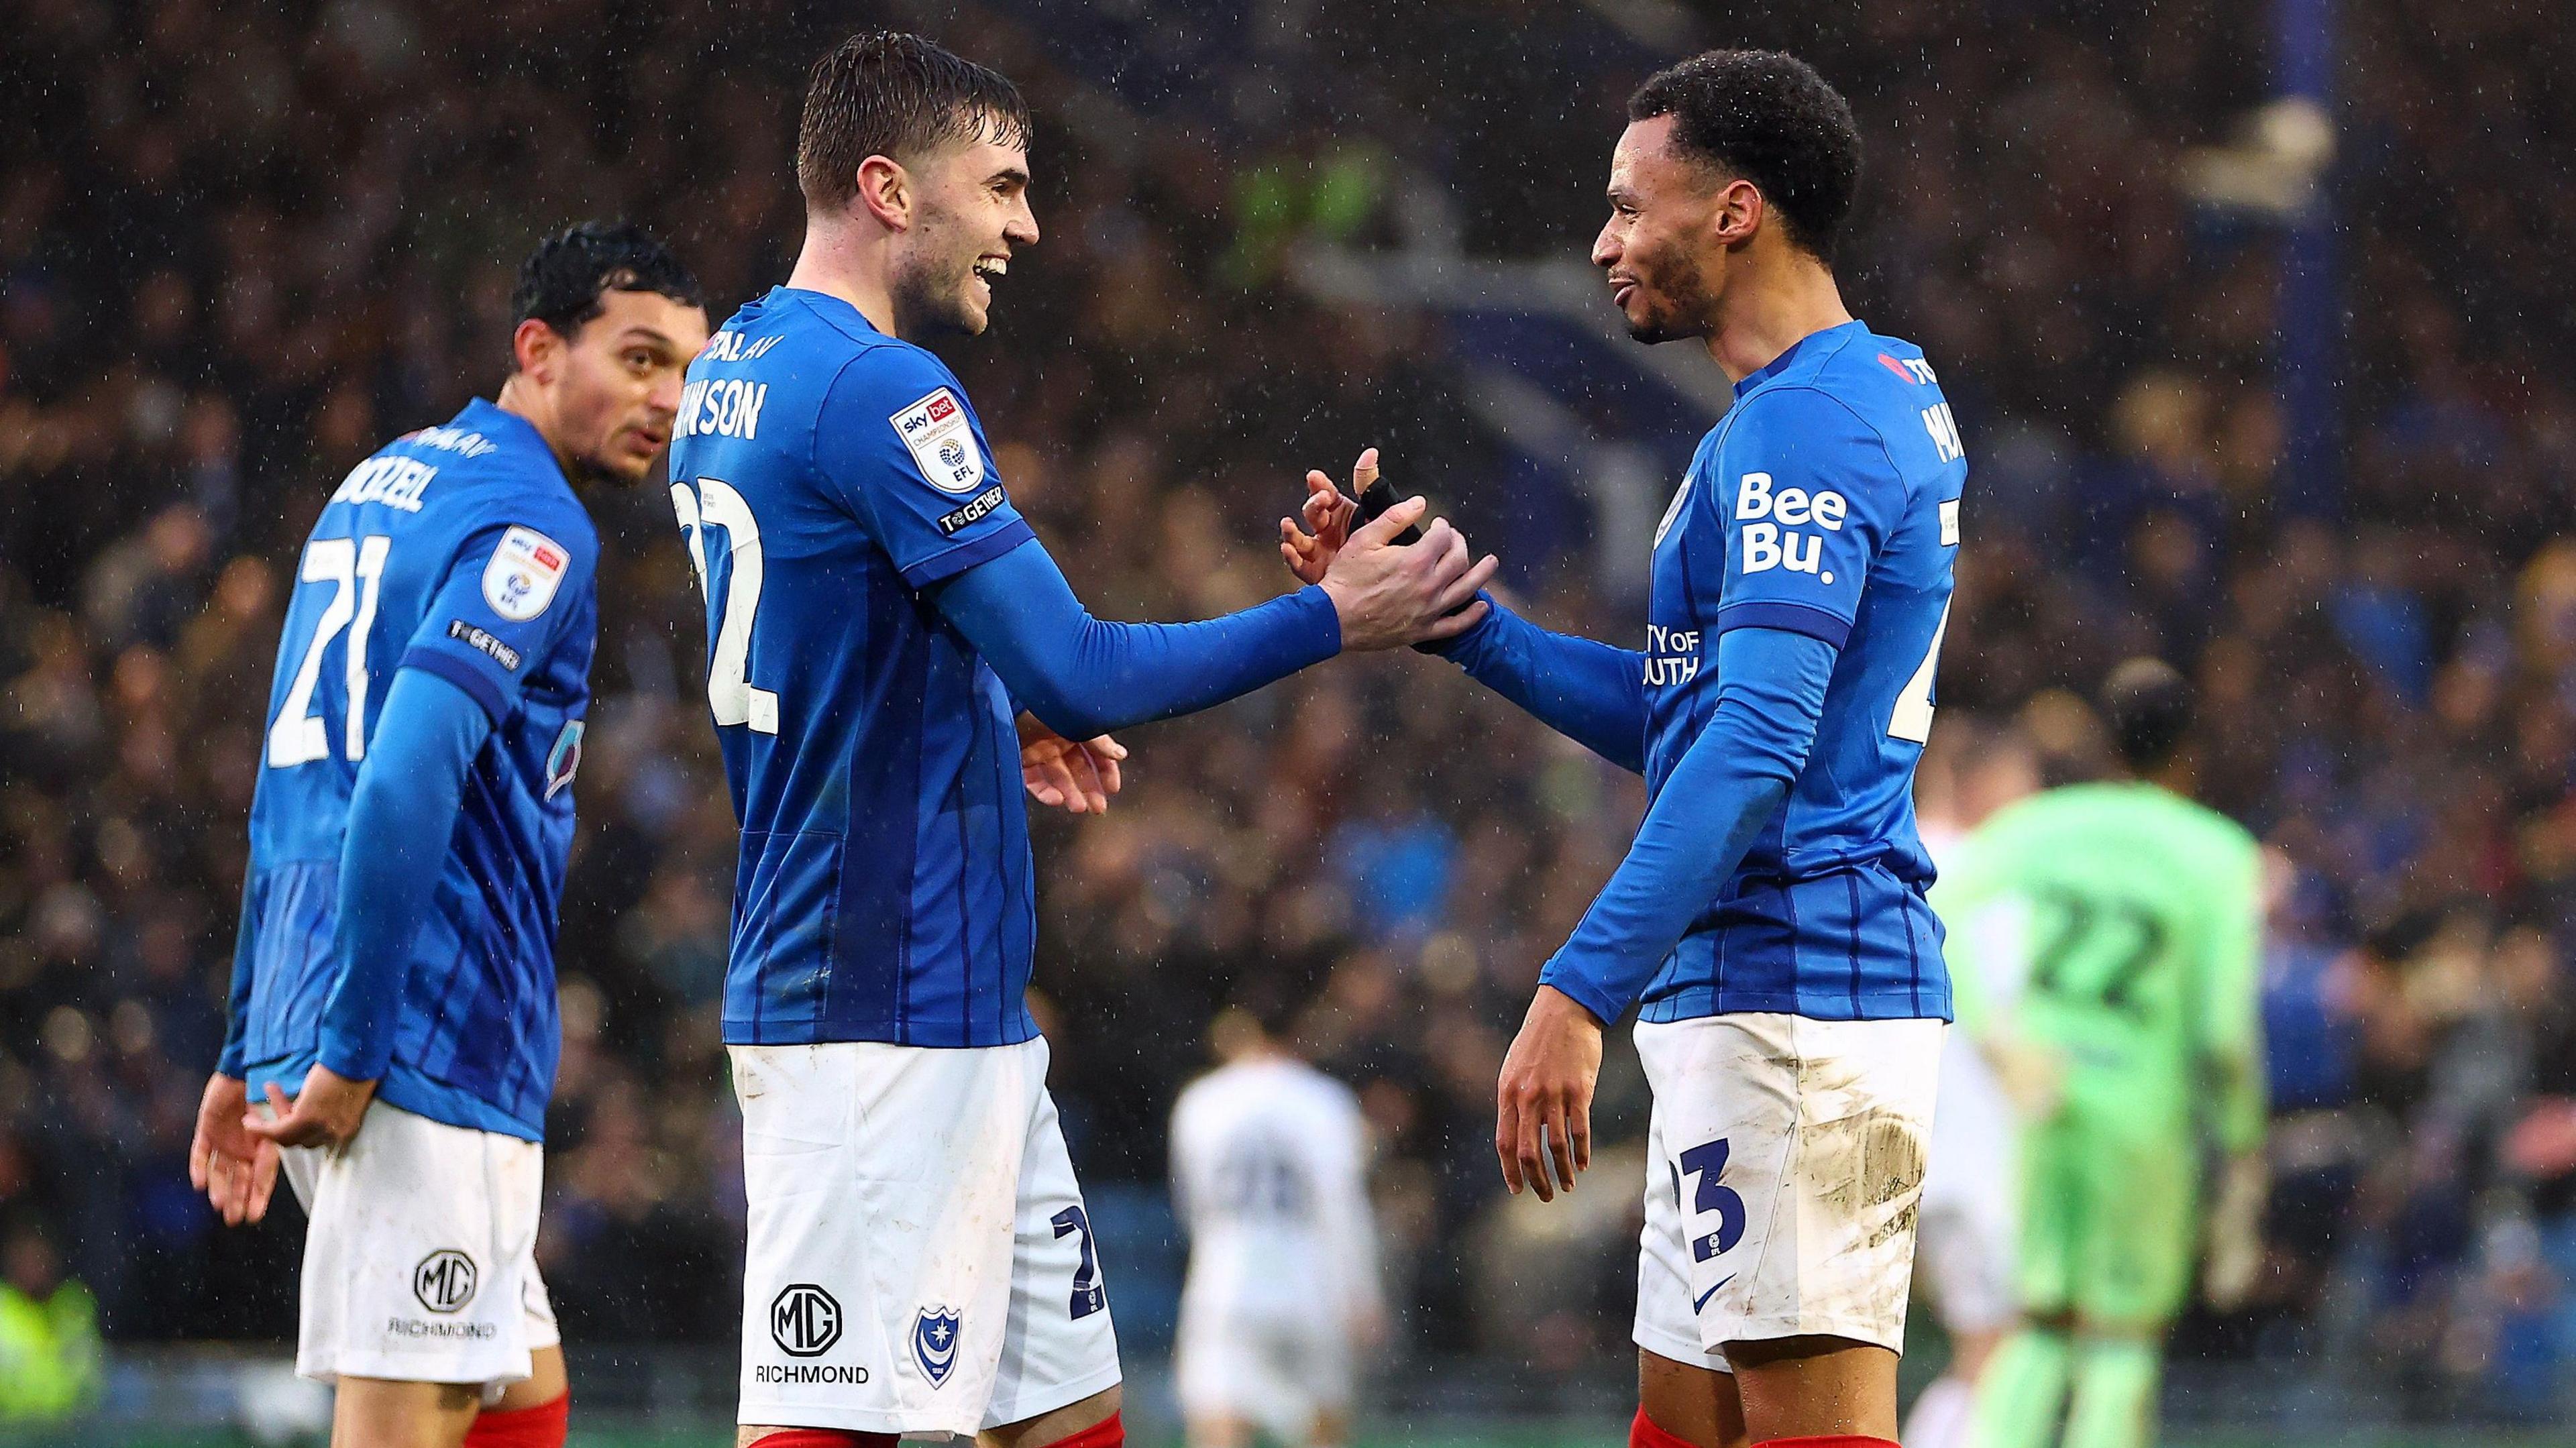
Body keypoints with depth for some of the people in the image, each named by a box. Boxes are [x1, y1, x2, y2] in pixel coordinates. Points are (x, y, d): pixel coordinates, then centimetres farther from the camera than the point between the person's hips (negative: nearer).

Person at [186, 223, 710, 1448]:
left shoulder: (383, 482, 20)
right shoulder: (532, 525, -9)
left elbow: (296, 787, 23)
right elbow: (408, 778, -22)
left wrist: (251, 1049, 24)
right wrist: (350, 1049, -21)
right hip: (433, 1051, -9)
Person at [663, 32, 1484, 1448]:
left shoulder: (729, 374, 15)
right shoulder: (878, 390, -16)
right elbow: (1082, 673, -16)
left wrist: (1000, 722, 26)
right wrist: (1331, 618, -8)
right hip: (886, 1015, -10)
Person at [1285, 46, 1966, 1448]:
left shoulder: (1802, 424, -14)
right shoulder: (1884, 387, 20)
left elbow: (1751, 749, -23)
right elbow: (1670, 711, 25)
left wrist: (1579, 991, -25)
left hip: (1790, 993, -11)